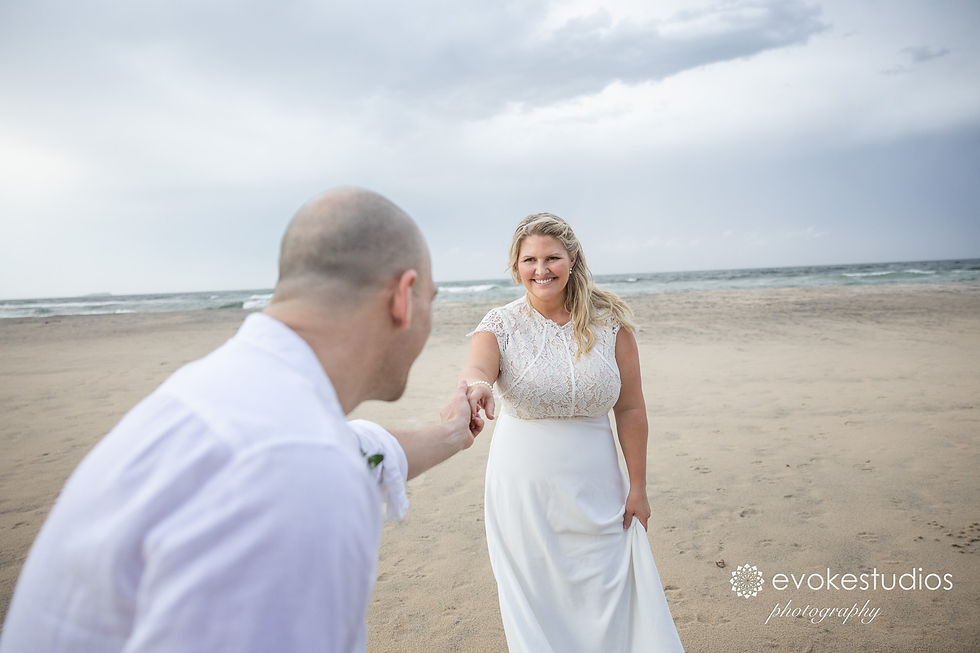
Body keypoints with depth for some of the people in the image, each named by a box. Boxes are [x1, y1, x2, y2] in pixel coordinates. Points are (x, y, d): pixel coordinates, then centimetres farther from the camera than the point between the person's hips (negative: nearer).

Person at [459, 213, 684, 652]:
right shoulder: (501, 324, -6)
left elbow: (630, 409, -1)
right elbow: (474, 370, -26)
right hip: (523, 488, 0)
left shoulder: (609, 322, -4)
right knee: (536, 604, 13)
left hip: (594, 488, 1)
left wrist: (637, 487, 1)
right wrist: (476, 385, -50)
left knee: (606, 602, 11)